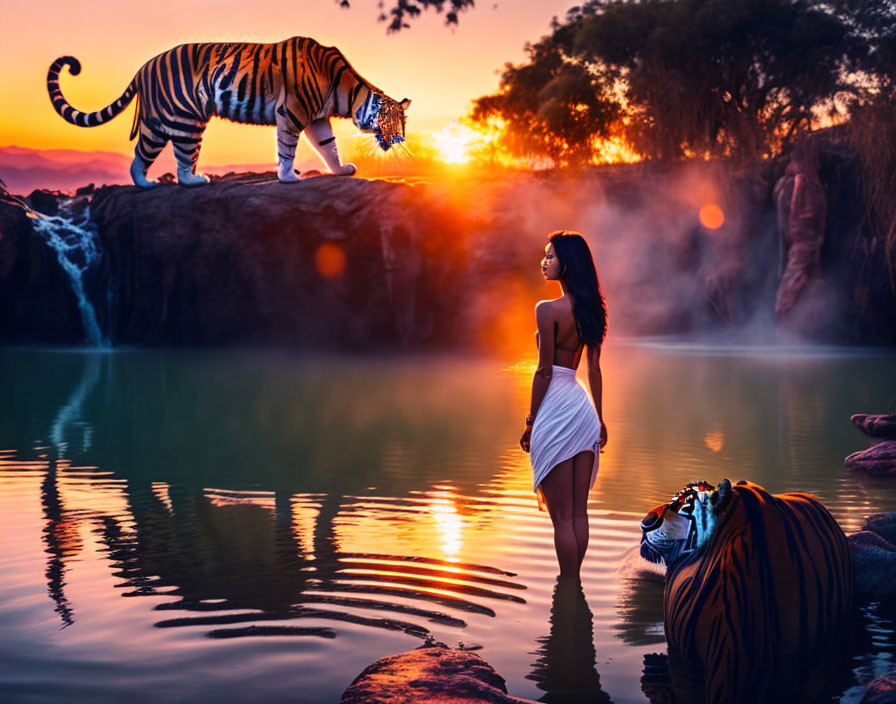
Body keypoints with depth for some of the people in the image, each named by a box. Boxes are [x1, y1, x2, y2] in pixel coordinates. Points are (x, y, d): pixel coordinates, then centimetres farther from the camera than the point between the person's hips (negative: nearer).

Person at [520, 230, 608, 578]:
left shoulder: (548, 309, -14)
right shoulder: (591, 309, 7)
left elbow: (544, 370, -14)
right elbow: (595, 369, 10)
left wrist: (530, 421, -6)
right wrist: (600, 418, 15)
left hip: (555, 406, -7)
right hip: (582, 404, 8)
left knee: (562, 516, 0)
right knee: (579, 513, 12)